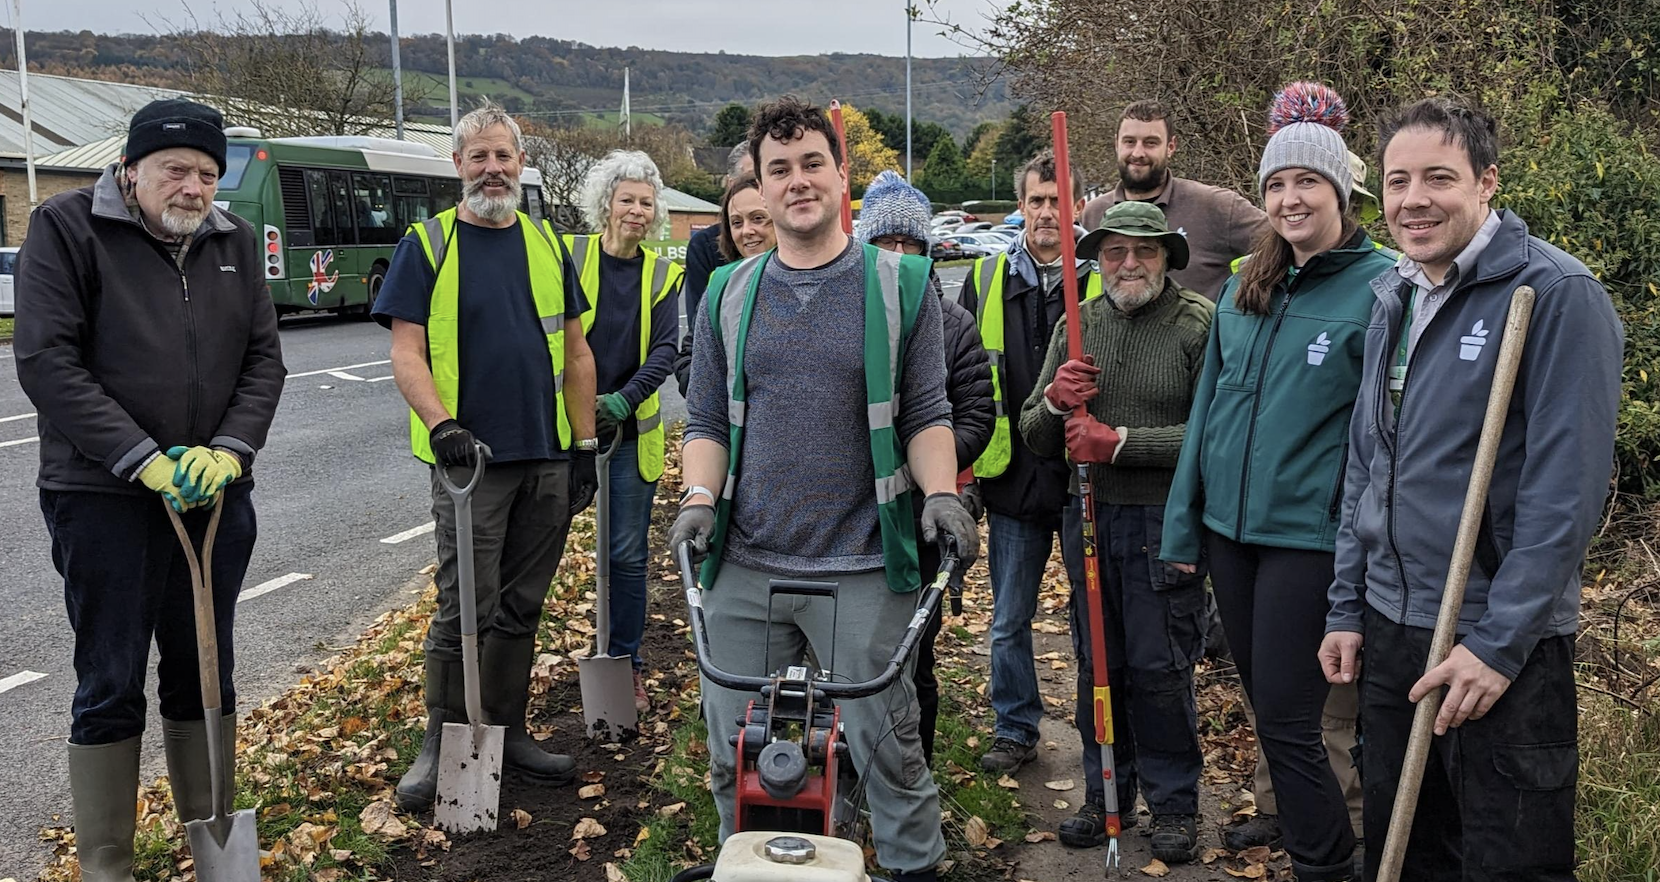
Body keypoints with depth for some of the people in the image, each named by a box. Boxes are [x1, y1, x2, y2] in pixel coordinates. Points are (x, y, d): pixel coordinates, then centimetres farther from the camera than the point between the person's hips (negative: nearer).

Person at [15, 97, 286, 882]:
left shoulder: (235, 242, 8)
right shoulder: (65, 227, -6)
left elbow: (264, 358, 7)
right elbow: (46, 361, -13)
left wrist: (228, 450, -10)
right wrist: (144, 461, -19)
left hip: (215, 492, 5)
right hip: (103, 497, -4)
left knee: (205, 672, 13)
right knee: (111, 687, 2)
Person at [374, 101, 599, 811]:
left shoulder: (546, 244, 11)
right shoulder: (427, 245, -1)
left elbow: (576, 352, 13)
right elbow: (406, 352, -7)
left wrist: (585, 443, 8)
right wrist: (443, 426, -21)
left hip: (548, 459, 4)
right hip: (471, 459, -4)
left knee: (521, 607, 11)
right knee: (465, 610, -3)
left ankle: (505, 733, 23)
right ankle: (442, 744, 12)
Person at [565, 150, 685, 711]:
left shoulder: (662, 275, 4)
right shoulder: (569, 257, -3)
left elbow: (665, 350, -4)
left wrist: (620, 402, -18)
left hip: (631, 432, 2)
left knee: (628, 555, 7)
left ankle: (627, 665, 19)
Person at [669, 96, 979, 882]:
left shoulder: (900, 284, 3)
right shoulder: (728, 293, 9)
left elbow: (927, 414, 4)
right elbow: (706, 421, 11)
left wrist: (942, 493, -12)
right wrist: (700, 497, -5)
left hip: (863, 567, -2)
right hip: (744, 566, 3)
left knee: (887, 745, 4)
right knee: (734, 756, 10)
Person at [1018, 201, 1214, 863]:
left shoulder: (1200, 324, -8)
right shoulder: (1075, 327, 8)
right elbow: (1034, 439, 10)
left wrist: (1120, 442, -18)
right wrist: (1053, 402, -12)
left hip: (1165, 525, -5)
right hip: (1091, 517, 5)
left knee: (1159, 667, 2)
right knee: (1097, 663, 12)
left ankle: (1174, 802, 20)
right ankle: (1106, 794, 27)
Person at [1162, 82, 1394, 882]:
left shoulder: (1381, 289, -10)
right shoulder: (1244, 288, 8)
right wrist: (1185, 524, 10)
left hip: (1310, 536, -6)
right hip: (1230, 527, 6)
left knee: (1288, 722, -2)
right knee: (1265, 708, 17)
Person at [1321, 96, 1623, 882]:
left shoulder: (1556, 293, -13)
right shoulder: (1394, 298, 9)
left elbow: (1566, 488, -18)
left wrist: (1499, 642, -19)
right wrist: (1347, 608, 12)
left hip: (1500, 643, -7)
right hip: (1389, 630, 7)